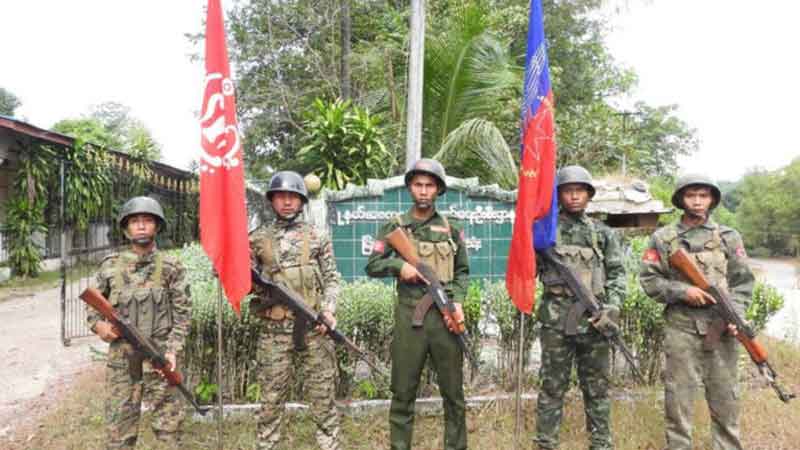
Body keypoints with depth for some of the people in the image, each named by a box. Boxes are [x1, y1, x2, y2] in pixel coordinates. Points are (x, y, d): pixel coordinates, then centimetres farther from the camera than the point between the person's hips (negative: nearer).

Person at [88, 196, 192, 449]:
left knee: (168, 425, 5)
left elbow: (182, 314, -2)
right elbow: (93, 306, 16)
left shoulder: (172, 267, 0)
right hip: (121, 359, 2)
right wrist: (99, 325, -6)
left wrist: (172, 351, -12)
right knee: (119, 427, 9)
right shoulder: (110, 266, 5)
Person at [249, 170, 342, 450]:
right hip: (274, 331, 0)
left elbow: (332, 279, 6)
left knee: (323, 398, 4)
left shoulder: (318, 237, 9)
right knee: (271, 401, 6)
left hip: (314, 328, 0)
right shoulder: (257, 239, 9)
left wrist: (328, 309, -9)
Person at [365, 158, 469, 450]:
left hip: (445, 315, 2)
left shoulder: (451, 229, 10)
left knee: (453, 390, 9)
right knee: (403, 391, 6)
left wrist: (458, 302, -5)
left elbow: (463, 272, 11)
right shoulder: (394, 227, 6)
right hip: (409, 316, -1)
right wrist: (399, 265, -15)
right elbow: (372, 266, 3)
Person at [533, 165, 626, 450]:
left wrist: (612, 307, -6)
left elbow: (617, 274, 7)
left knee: (597, 388, 10)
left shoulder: (603, 233, 11)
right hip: (556, 318, -2)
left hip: (594, 319, 2)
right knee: (552, 387, 4)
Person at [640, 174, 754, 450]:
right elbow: (649, 280, 0)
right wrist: (682, 291, -13)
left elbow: (743, 282, 6)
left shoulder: (729, 237, 9)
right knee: (678, 396, 4)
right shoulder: (662, 238, 4)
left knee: (725, 396, 9)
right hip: (681, 328, -1)